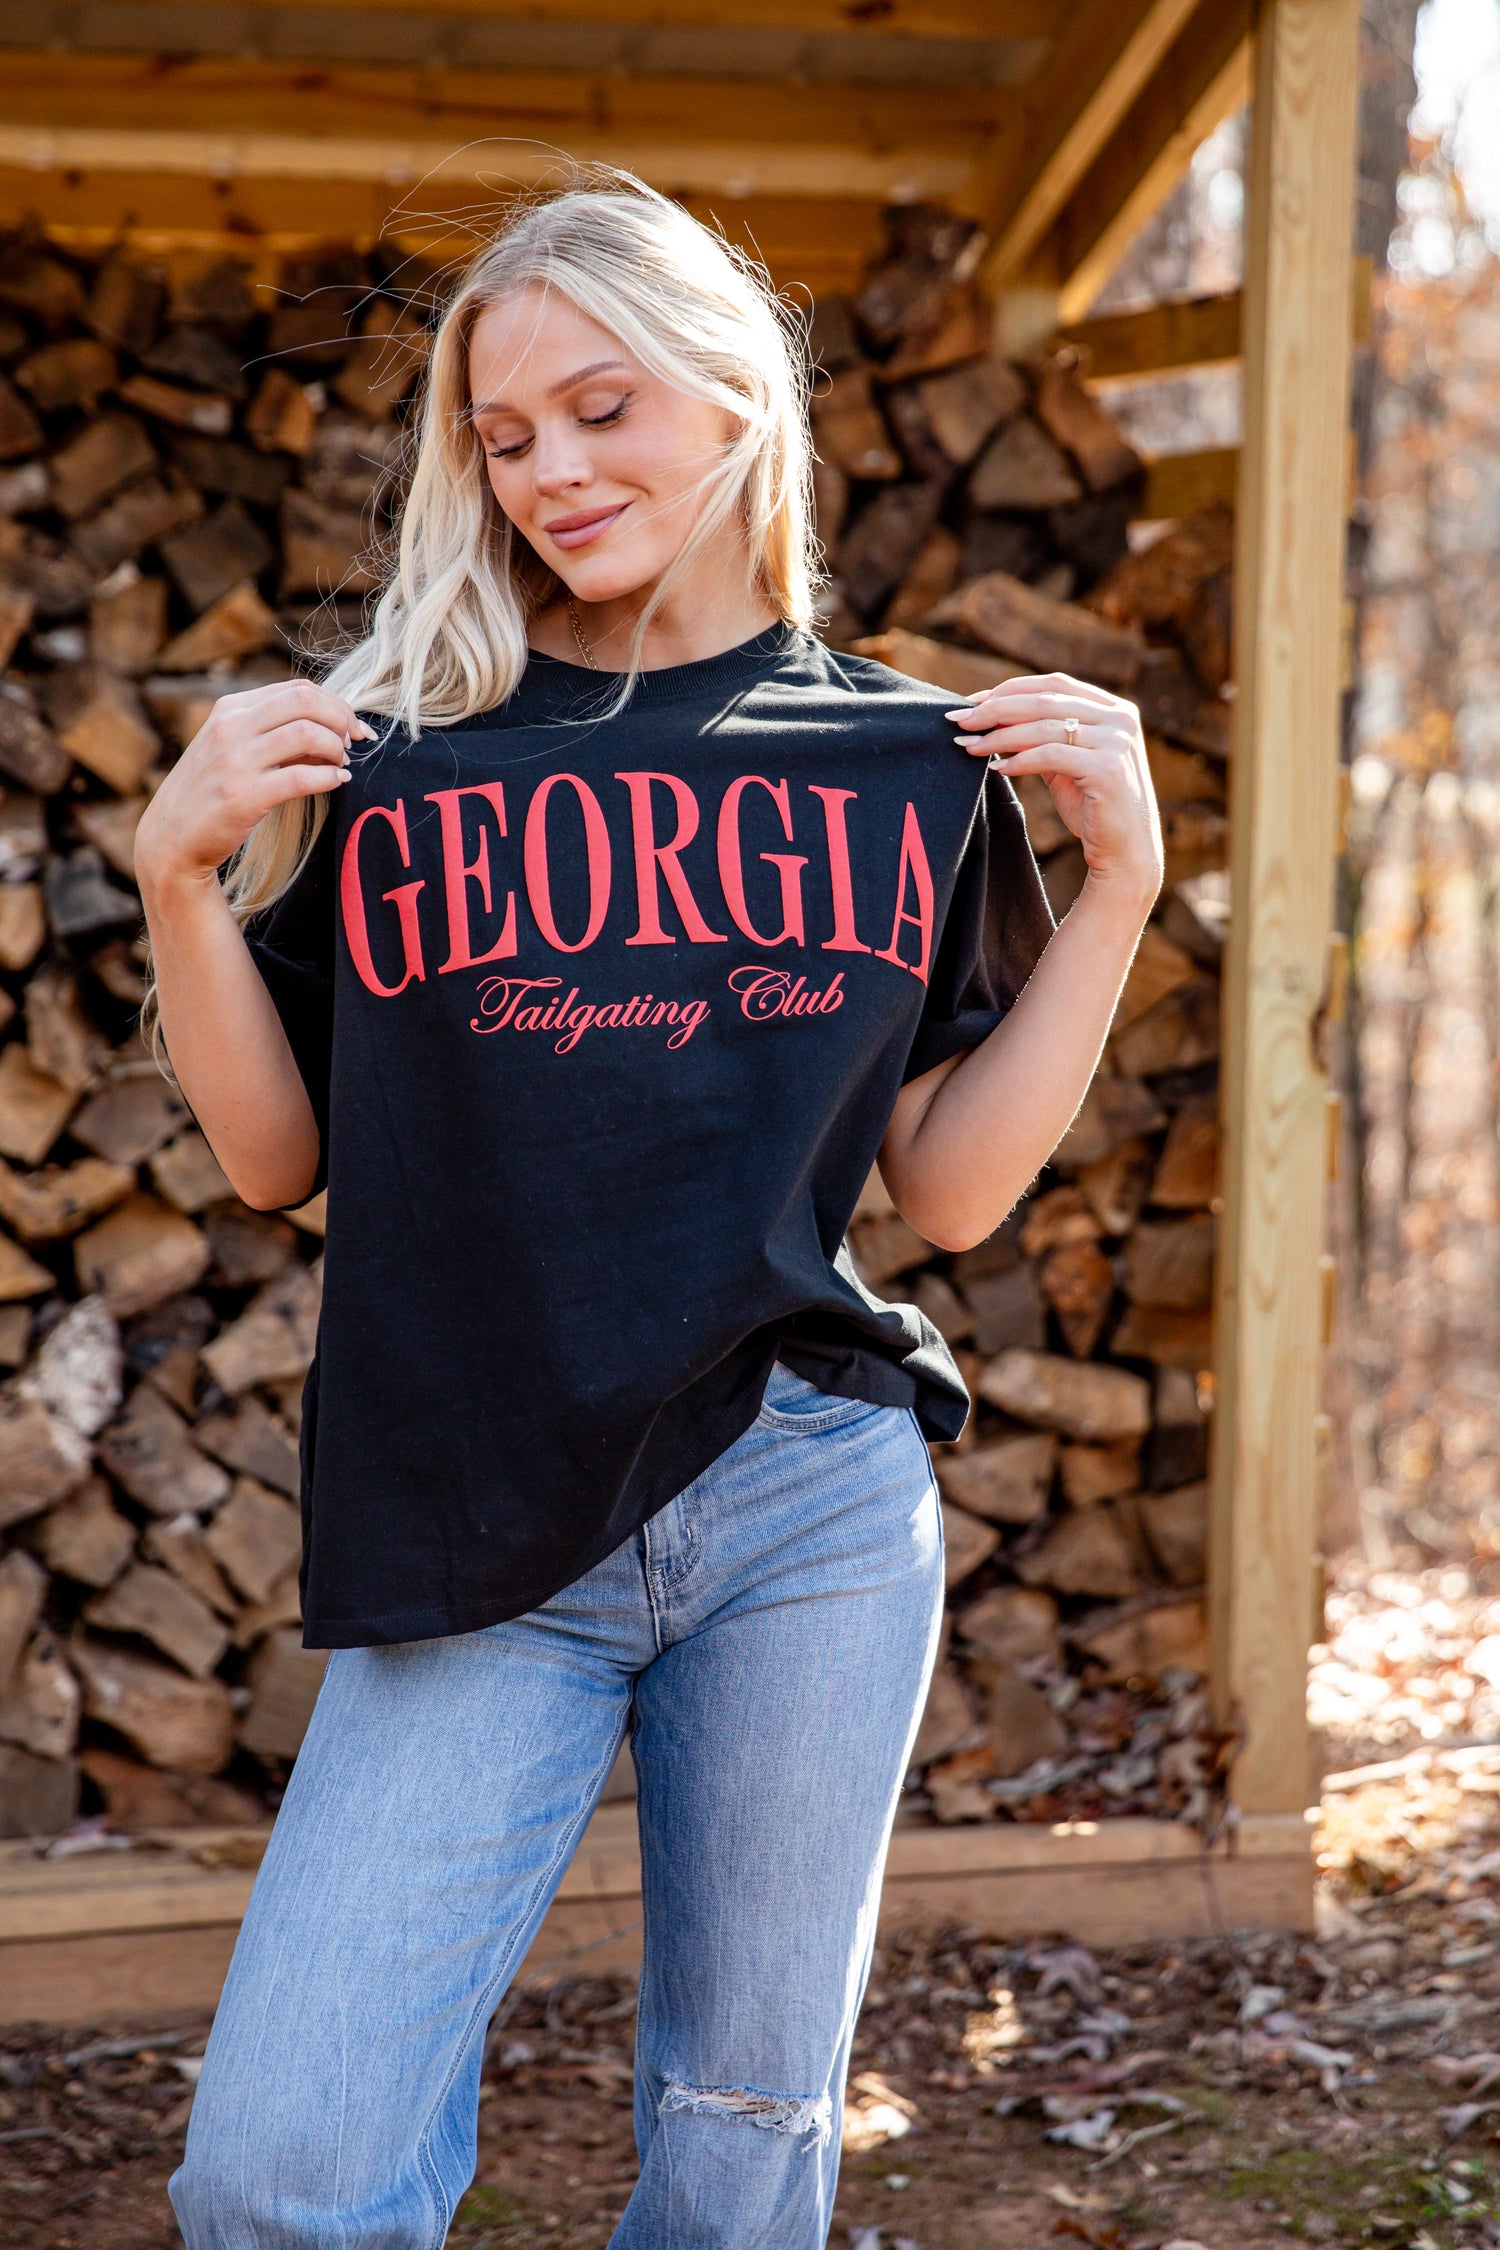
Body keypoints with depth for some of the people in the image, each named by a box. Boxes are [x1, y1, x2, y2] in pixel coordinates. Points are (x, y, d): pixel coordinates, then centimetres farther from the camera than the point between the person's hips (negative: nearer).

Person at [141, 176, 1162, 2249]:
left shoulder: (914, 762, 8)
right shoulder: (391, 751, 5)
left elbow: (953, 1182, 7)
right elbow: (277, 1155, 8)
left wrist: (1121, 877, 0)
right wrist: (181, 875, -6)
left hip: (813, 1506, 1)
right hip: (481, 1531, -1)